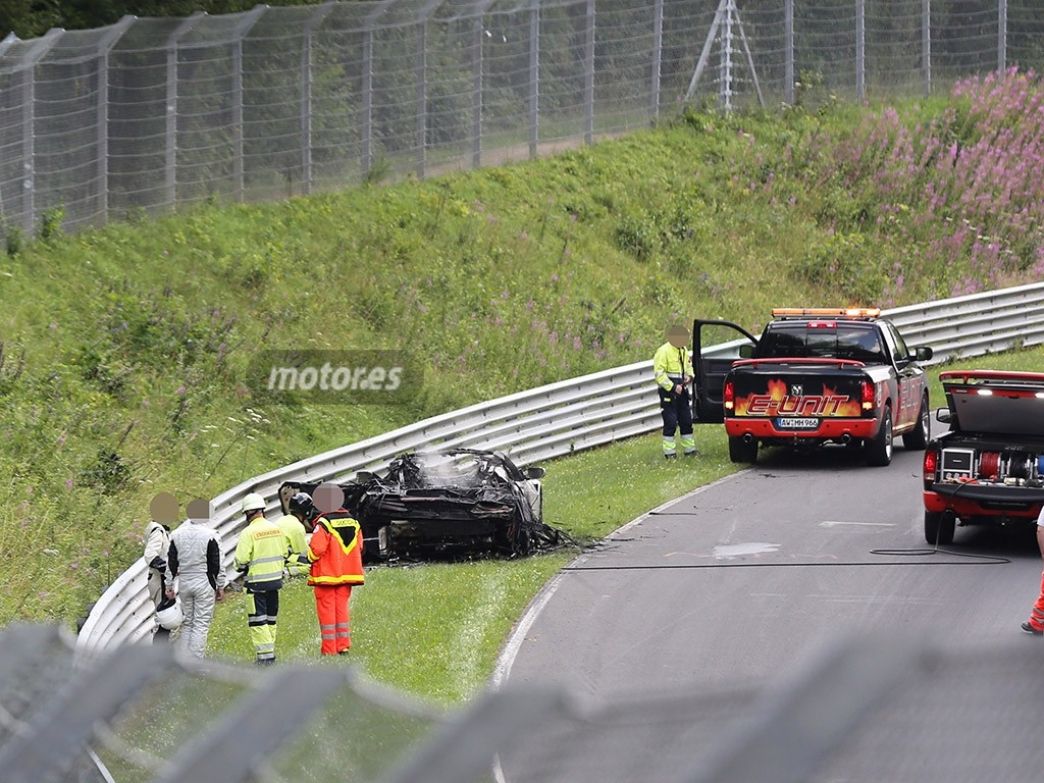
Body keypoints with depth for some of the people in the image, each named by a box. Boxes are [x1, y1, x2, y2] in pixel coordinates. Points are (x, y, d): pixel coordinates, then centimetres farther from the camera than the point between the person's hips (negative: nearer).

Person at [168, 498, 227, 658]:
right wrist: (220, 587, 0)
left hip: (184, 583, 4)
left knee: (186, 624, 13)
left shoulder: (177, 535, 5)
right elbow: (217, 565, -8)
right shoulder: (210, 535, -9)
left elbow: (171, 563, 7)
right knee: (201, 625, -2)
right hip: (204, 583, -4)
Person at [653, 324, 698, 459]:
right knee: (670, 422, -6)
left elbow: (689, 366, 26)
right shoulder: (663, 351, -14)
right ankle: (669, 452, 1)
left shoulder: (683, 351, 12)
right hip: (668, 392, -8)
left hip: (681, 391, 8)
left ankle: (689, 449, 22)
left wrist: (689, 376, 3)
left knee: (686, 421, 12)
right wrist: (672, 387, -21)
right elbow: (659, 374, -18)